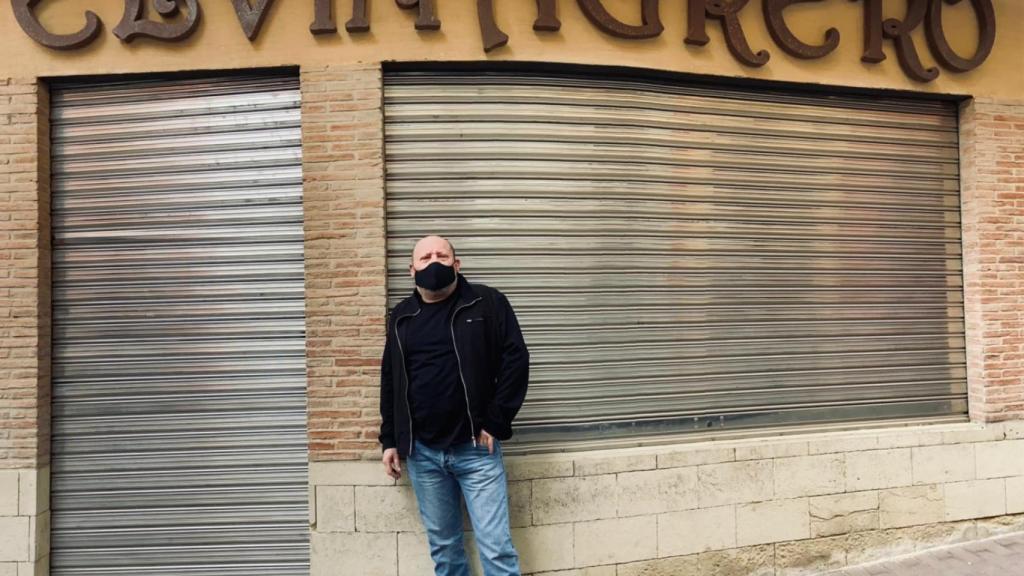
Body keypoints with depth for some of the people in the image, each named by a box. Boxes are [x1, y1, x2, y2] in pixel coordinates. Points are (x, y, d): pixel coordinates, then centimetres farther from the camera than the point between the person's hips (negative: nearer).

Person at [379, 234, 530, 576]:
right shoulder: (401, 317, 9)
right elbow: (390, 381, 15)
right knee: (442, 543, 15)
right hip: (421, 452, 4)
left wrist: (495, 423, -11)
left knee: (495, 545, -2)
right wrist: (389, 441, 11)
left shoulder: (487, 304, -3)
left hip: (476, 448, -4)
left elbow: (515, 361, -7)